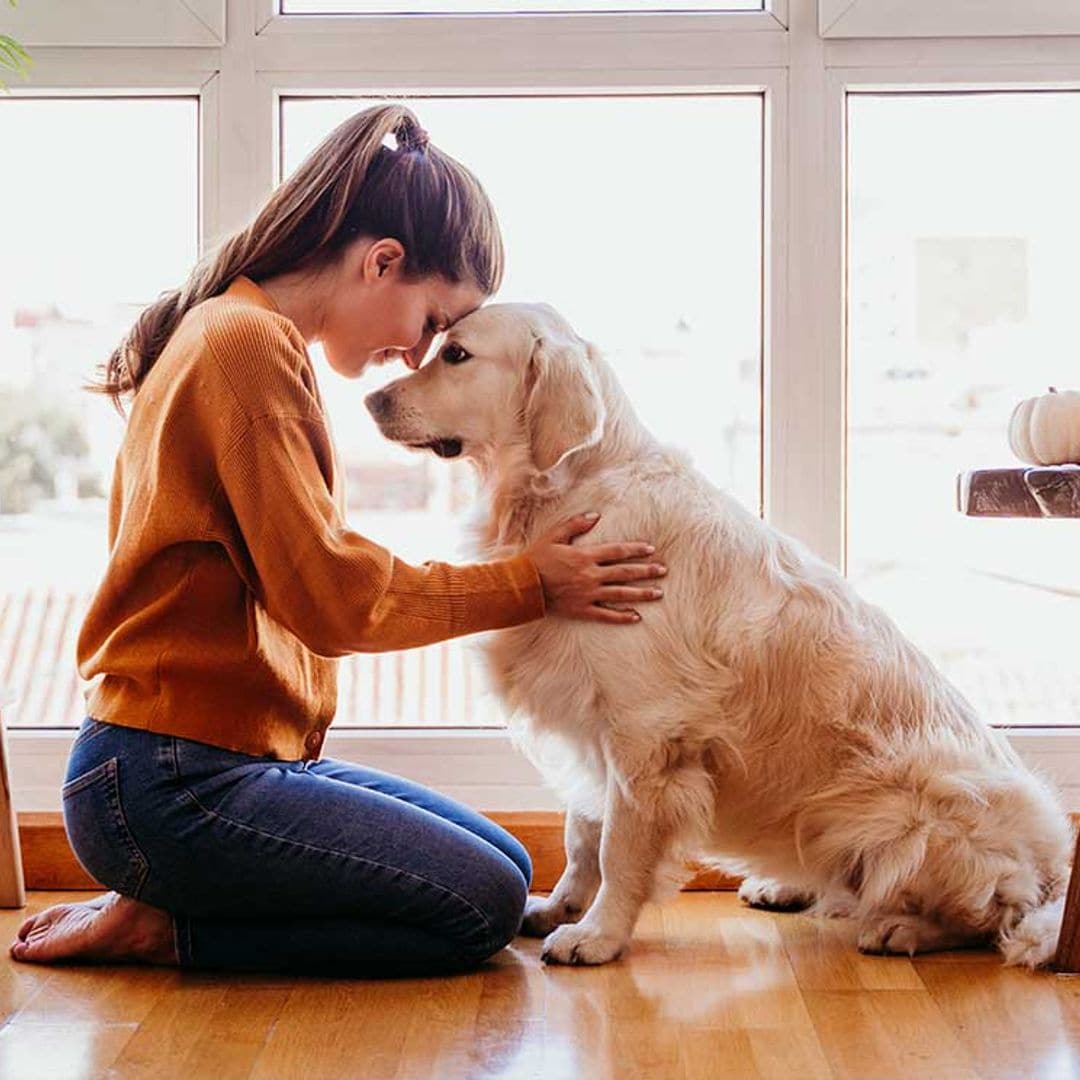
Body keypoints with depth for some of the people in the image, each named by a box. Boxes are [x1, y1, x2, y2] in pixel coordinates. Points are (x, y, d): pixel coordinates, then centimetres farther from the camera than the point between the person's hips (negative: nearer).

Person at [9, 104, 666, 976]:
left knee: (506, 868, 9)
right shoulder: (249, 344, -15)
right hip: (171, 786, -11)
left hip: (244, 757, 11)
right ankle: (160, 929, -4)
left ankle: (165, 915, 7)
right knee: (482, 907, -12)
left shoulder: (236, 334, 17)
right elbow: (328, 594, -18)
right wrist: (528, 584, -8)